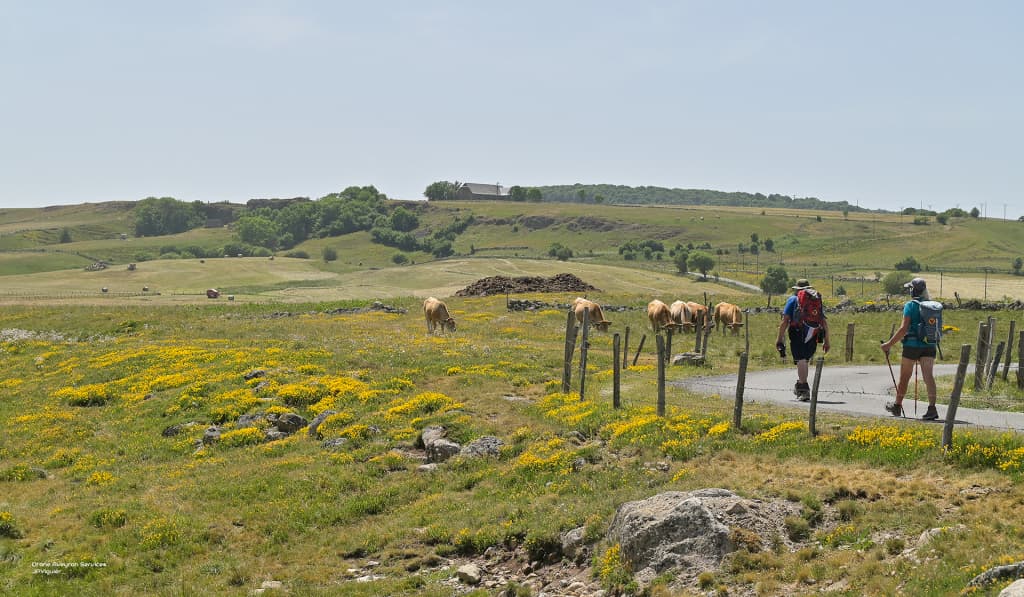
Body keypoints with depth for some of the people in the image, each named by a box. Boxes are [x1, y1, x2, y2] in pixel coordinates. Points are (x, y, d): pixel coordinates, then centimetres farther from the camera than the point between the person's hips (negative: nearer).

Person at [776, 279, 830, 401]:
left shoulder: (793, 300, 11)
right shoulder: (817, 300, 21)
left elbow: (785, 321, 1)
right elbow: (825, 322, 15)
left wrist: (779, 338, 2)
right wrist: (826, 341, 17)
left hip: (798, 333, -3)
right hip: (813, 335, 3)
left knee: (800, 360, -6)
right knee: (804, 360, 18)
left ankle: (804, 390, -15)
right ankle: (800, 386, 28)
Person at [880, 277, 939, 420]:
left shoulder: (910, 305, -9)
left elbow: (904, 329, -14)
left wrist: (889, 344, -9)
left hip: (912, 345, -4)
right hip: (929, 345, 4)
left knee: (904, 377, 11)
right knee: (928, 376, -4)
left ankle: (897, 406, 27)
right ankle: (932, 408, -17)